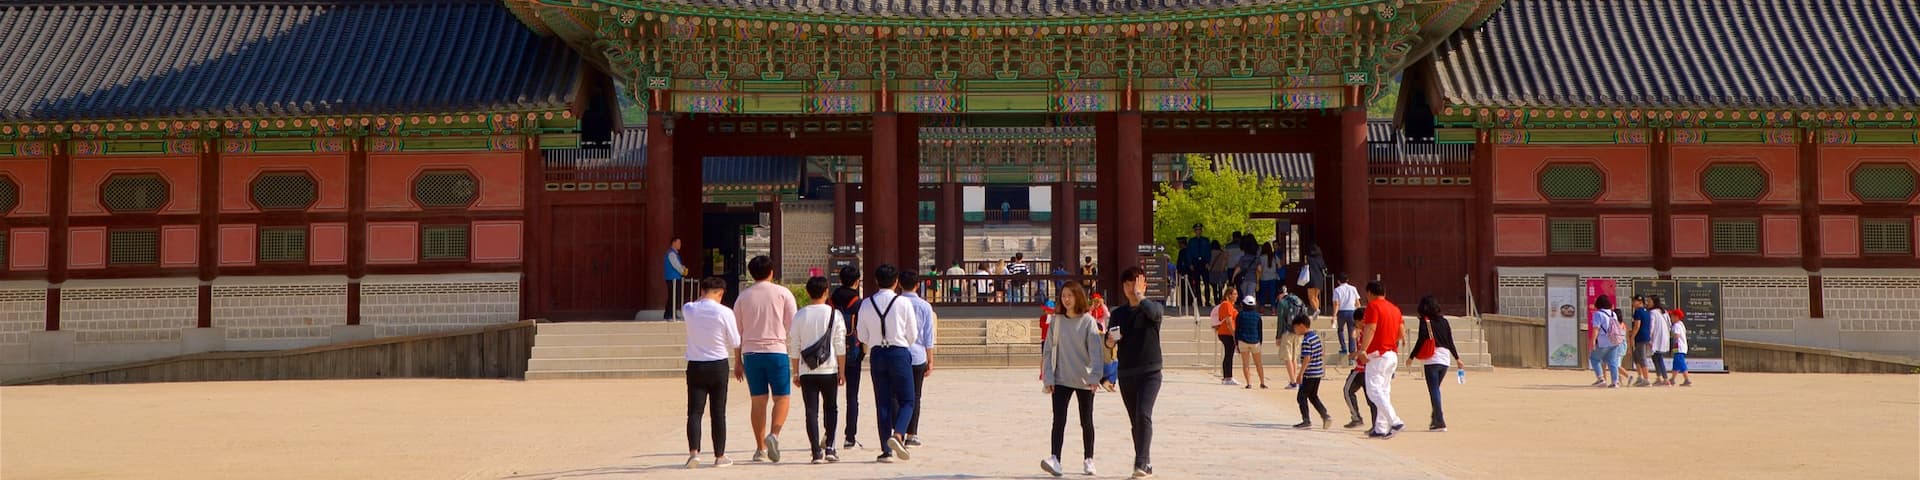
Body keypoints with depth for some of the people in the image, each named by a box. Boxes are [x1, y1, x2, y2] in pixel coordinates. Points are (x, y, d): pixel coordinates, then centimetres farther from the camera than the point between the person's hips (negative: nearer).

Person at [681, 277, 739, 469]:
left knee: (694, 411, 2)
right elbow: (735, 343, -3)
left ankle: (693, 451, -16)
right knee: (718, 413, 8)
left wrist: (701, 298, 13)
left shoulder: (690, 309, -4)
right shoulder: (724, 312, -12)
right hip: (718, 366, -1)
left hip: (695, 366, 1)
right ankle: (719, 456, 15)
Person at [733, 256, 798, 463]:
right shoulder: (783, 293, 3)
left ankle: (760, 448, 8)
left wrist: (737, 362, 15)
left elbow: (737, 332, 10)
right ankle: (774, 434, -21)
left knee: (758, 400, 8)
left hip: (751, 353, 3)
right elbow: (793, 327, 1)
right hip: (776, 351, -2)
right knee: (782, 398, 4)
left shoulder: (743, 296, 9)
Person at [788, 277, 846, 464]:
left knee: (811, 411, 2)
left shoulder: (799, 315, 2)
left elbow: (794, 347, 4)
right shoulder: (834, 314, -2)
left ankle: (817, 452, -3)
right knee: (831, 408, 14)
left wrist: (796, 373, 12)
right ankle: (829, 447, 5)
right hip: (829, 370, -1)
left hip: (807, 371, 1)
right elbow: (840, 347, -3)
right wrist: (842, 371, 4)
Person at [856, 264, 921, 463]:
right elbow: (913, 336, -2)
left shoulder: (866, 304, -1)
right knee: (906, 401, 5)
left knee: (883, 403, 9)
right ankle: (898, 435, -20)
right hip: (900, 353, -3)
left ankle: (886, 449, 7)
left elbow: (863, 336, 4)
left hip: (877, 354, 3)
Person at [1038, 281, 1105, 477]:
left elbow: (1096, 350, -12)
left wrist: (1095, 376, -23)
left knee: (1086, 422, 10)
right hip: (1060, 380, 1)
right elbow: (1048, 350, 4)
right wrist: (1048, 378, -3)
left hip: (1085, 380, -1)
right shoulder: (1056, 321, 3)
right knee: (1058, 420, -12)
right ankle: (1055, 459, -20)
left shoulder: (1088, 321, -5)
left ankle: (1088, 459, 23)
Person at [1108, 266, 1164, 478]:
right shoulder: (1119, 313, 12)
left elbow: (1152, 311, -25)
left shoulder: (1155, 307, 1)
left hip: (1150, 372, -4)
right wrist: (1111, 340, -10)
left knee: (1143, 414, -20)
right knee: (1135, 421, 8)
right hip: (1126, 373, 4)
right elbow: (1109, 344, 13)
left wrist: (1139, 295, -10)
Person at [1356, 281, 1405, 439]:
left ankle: (1395, 422, -22)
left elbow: (1370, 329, -19)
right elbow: (1400, 334, 19)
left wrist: (1362, 351, -21)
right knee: (1384, 392, 11)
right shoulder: (1395, 309, 16)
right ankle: (1380, 429, 10)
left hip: (1378, 355, -8)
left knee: (1374, 391, -9)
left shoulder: (1373, 306, -8)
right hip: (1393, 355, 8)